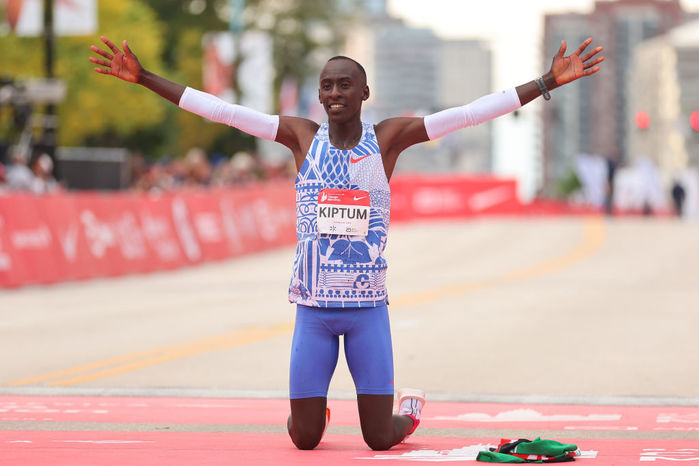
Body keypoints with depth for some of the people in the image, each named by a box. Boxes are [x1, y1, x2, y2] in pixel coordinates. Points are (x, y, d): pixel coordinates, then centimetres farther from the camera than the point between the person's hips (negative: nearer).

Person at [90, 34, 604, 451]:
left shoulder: (389, 138, 0)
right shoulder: (302, 136, 3)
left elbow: (472, 112, -5)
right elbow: (221, 109, 0)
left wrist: (548, 82, -11)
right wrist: (143, 77, -4)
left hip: (368, 308, -1)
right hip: (313, 308, 1)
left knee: (379, 438, -1)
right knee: (305, 439, 3)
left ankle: (410, 409, 35)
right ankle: (318, 412, 40)